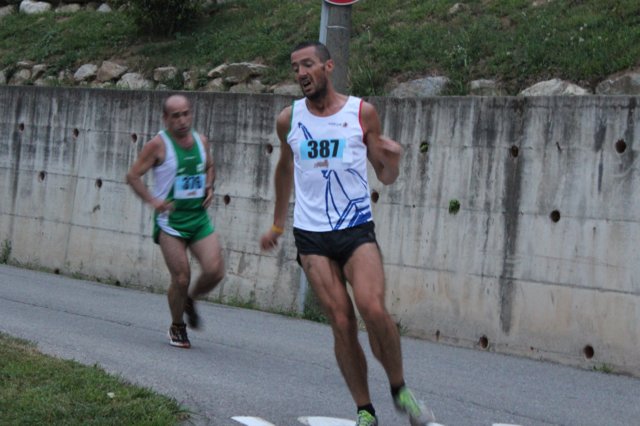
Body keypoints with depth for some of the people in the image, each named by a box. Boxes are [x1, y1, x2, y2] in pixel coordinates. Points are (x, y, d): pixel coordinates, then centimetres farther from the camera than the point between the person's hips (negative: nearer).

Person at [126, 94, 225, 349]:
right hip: (171, 220, -5)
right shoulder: (158, 145, -8)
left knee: (215, 271, -9)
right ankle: (177, 328, 15)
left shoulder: (201, 141, 8)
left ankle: (190, 300, 23)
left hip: (199, 217, 5)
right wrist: (152, 201, -16)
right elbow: (133, 176, -5)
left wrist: (209, 187, 7)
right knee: (181, 278, -8)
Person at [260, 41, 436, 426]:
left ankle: (400, 390, 0)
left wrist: (393, 159, -16)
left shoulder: (362, 113, 1)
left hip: (357, 229, -1)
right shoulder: (289, 119, 7)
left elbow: (386, 177, 7)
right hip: (312, 235, 2)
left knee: (373, 310, -21)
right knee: (342, 322, -7)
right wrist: (278, 224, 29)